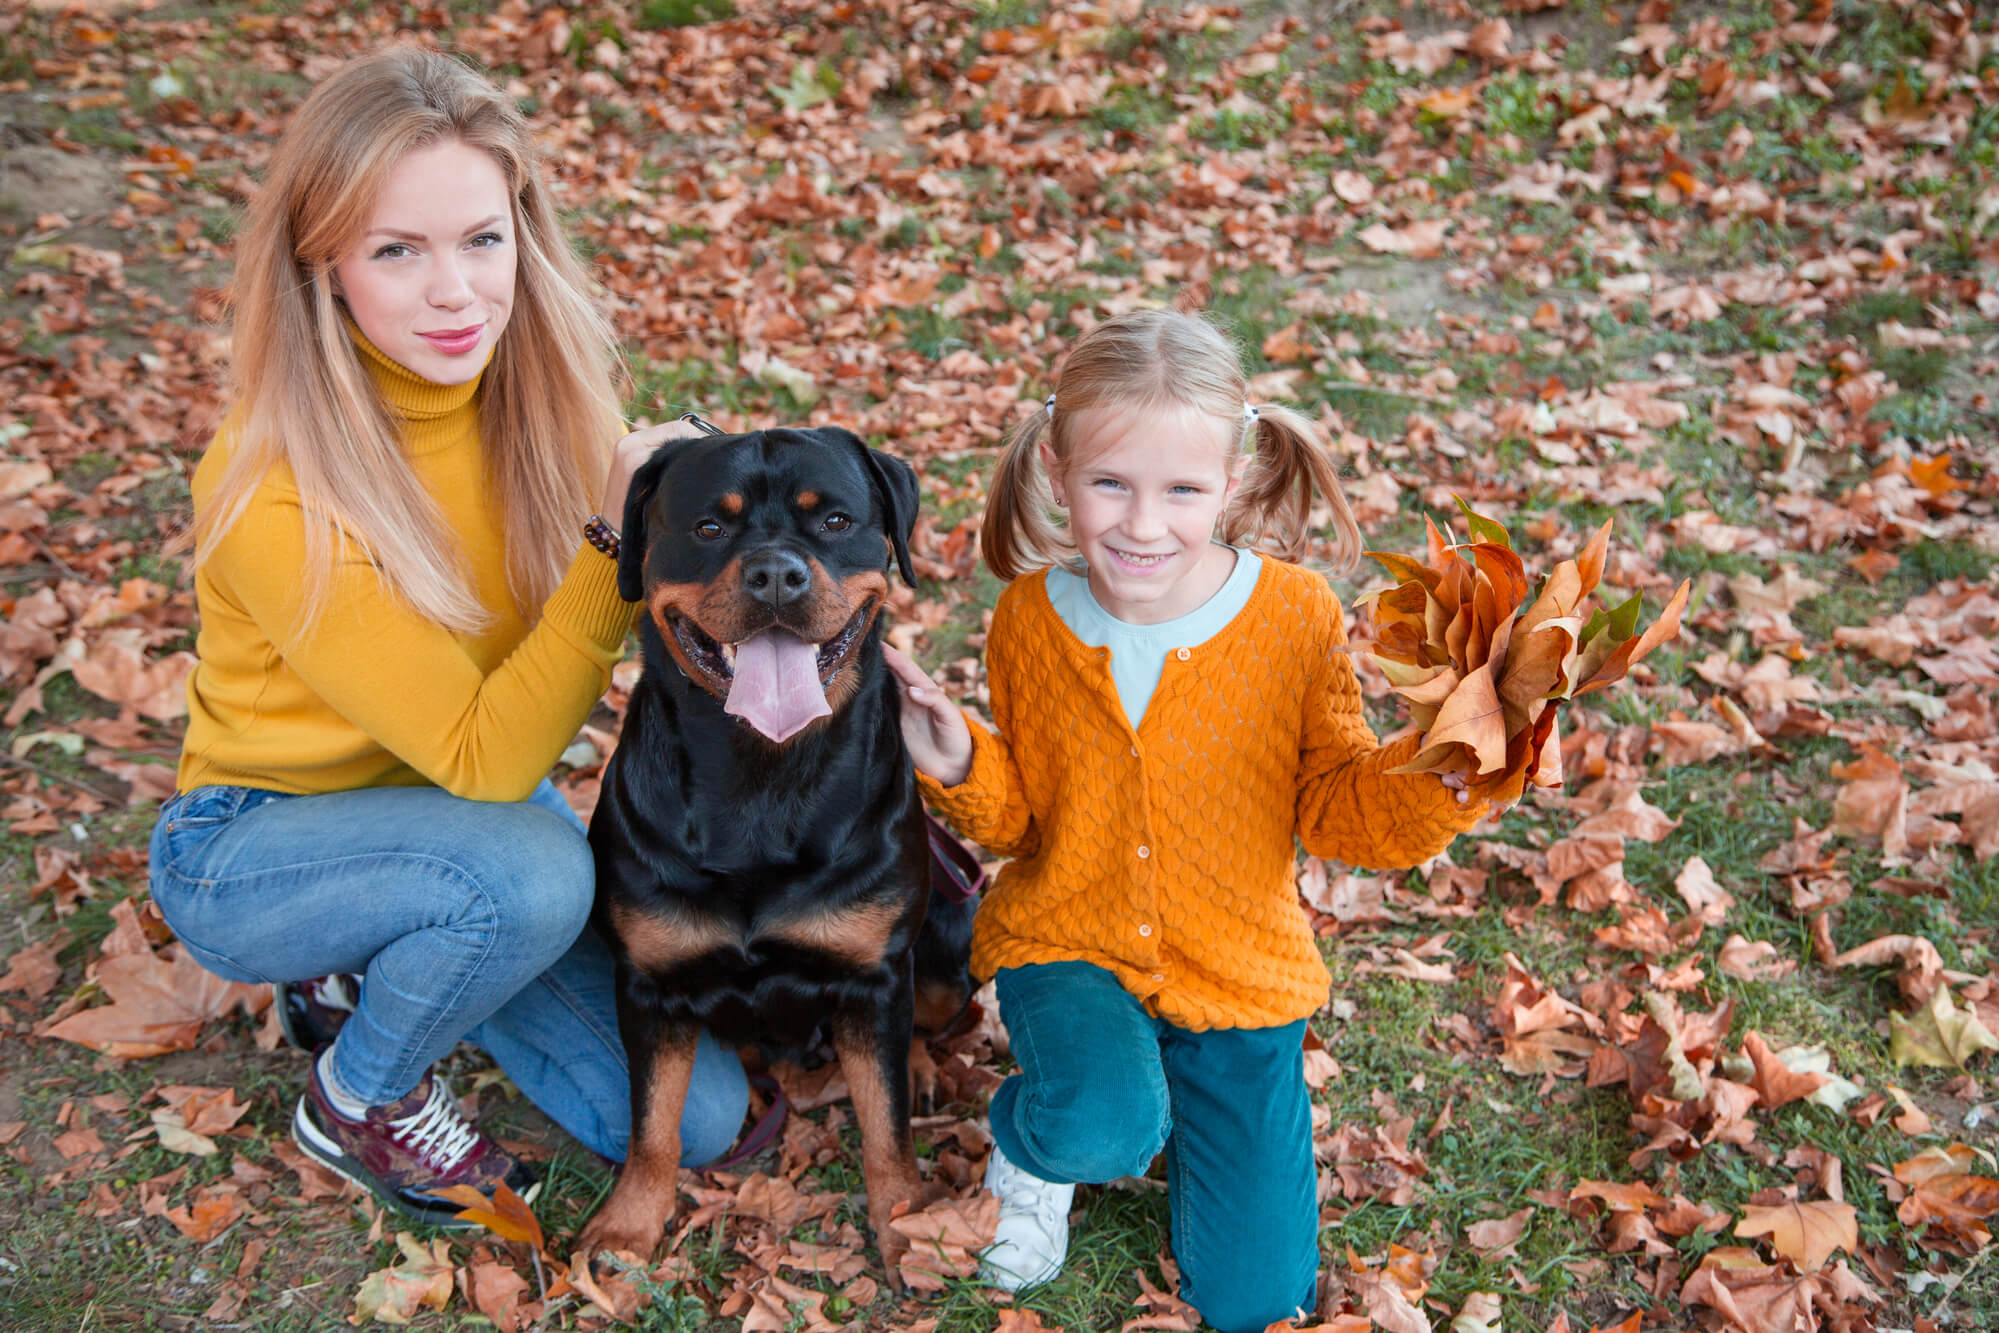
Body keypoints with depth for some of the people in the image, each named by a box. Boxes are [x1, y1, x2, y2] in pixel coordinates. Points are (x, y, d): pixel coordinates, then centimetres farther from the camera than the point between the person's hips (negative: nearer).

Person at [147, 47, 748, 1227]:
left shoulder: (542, 387, -13)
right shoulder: (275, 493, -30)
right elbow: (487, 757, -30)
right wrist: (616, 544, -37)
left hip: (475, 804, 5)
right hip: (256, 848, -5)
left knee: (695, 1117, -3)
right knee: (532, 870, -36)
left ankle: (369, 973, 17)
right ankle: (358, 1098, -4)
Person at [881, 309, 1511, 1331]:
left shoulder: (1297, 617, -16)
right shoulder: (1031, 618, -10)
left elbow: (1336, 811, -7)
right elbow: (1023, 819, 4)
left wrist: (1437, 776, -27)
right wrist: (960, 769, -17)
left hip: (1238, 969, 1)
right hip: (1068, 940, 0)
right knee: (1105, 1127, -33)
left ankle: (1184, 1073, 30)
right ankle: (1028, 1148, 5)